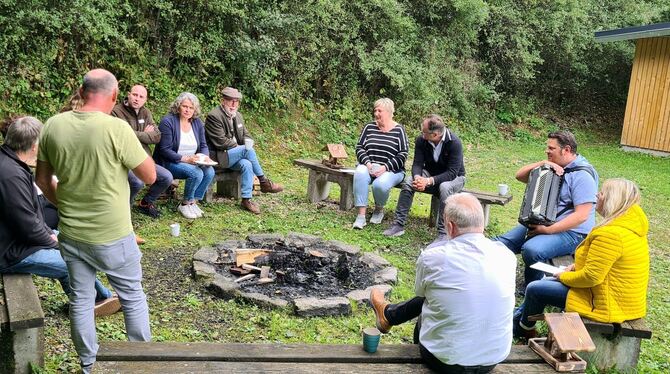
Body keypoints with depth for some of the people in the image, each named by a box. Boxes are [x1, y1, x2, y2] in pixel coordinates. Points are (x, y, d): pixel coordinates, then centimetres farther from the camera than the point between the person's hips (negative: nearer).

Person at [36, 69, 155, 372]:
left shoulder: (53, 125, -4)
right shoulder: (116, 128, -20)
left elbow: (42, 180, 6)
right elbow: (150, 176, -12)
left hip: (70, 233, 5)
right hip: (112, 235, -4)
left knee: (80, 299, 18)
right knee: (132, 297, 14)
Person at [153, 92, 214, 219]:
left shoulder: (197, 123, 8)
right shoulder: (167, 121, -11)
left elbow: (203, 145, 11)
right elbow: (165, 150, -16)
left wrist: (205, 156, -13)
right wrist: (186, 159, -25)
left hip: (192, 162, 6)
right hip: (169, 162, -6)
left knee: (210, 171, -23)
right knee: (196, 173, -30)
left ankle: (193, 202, -6)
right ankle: (185, 204, -7)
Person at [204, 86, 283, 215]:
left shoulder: (238, 115, 14)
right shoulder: (214, 116, -12)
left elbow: (246, 135, 19)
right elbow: (220, 142, -18)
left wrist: (248, 141, -6)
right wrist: (241, 147, -14)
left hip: (234, 155, 7)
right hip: (219, 156, -7)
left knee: (247, 164, -26)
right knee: (248, 150, -27)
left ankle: (246, 199, -22)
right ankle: (264, 182, -15)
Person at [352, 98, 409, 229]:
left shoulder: (398, 130, 2)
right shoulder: (369, 127, 10)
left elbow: (402, 155, -4)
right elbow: (359, 147, 7)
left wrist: (385, 168, -15)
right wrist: (367, 163, -11)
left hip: (391, 170, -2)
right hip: (368, 166, 3)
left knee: (380, 184, -34)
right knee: (359, 174, -32)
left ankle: (379, 209, 2)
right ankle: (361, 215, -29)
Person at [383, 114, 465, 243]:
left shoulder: (454, 142, -26)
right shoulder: (421, 140, -13)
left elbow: (452, 173, -29)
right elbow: (417, 163, -12)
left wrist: (429, 181, -41)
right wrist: (417, 177, -36)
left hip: (454, 177, -4)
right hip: (430, 174, 4)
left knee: (445, 187, -39)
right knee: (408, 181, -24)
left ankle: (443, 233, -33)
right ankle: (399, 225, -21)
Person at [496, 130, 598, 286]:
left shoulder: (583, 174, -15)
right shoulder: (553, 167, 10)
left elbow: (582, 215, -22)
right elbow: (520, 175, 8)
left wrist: (549, 230, -25)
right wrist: (543, 163, -8)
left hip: (571, 231, -8)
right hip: (540, 223, 8)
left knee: (531, 249, -33)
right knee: (502, 243, -6)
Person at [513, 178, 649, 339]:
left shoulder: (609, 234, -28)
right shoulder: (633, 225, 4)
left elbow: (591, 276, -27)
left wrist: (564, 276, -9)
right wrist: (577, 266, 7)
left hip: (607, 305, -10)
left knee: (534, 289, 0)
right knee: (546, 282, 19)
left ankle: (523, 329, 26)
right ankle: (516, 317, 33)